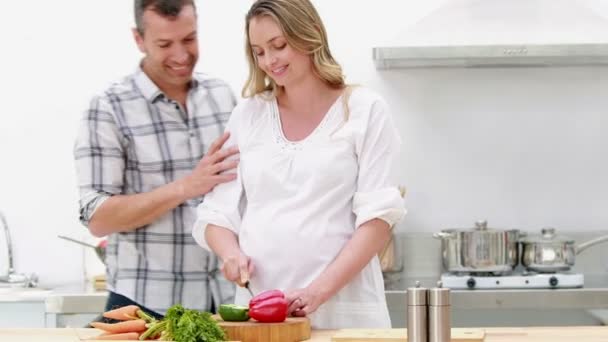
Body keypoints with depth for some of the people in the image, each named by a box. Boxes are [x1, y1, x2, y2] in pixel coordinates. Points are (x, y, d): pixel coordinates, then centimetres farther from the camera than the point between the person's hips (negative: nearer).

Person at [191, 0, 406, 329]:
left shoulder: (364, 110, 0)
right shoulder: (247, 114, 10)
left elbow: (377, 217, -7)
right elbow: (217, 213, 11)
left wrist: (320, 289, -18)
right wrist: (231, 253, -9)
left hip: (342, 305, -3)